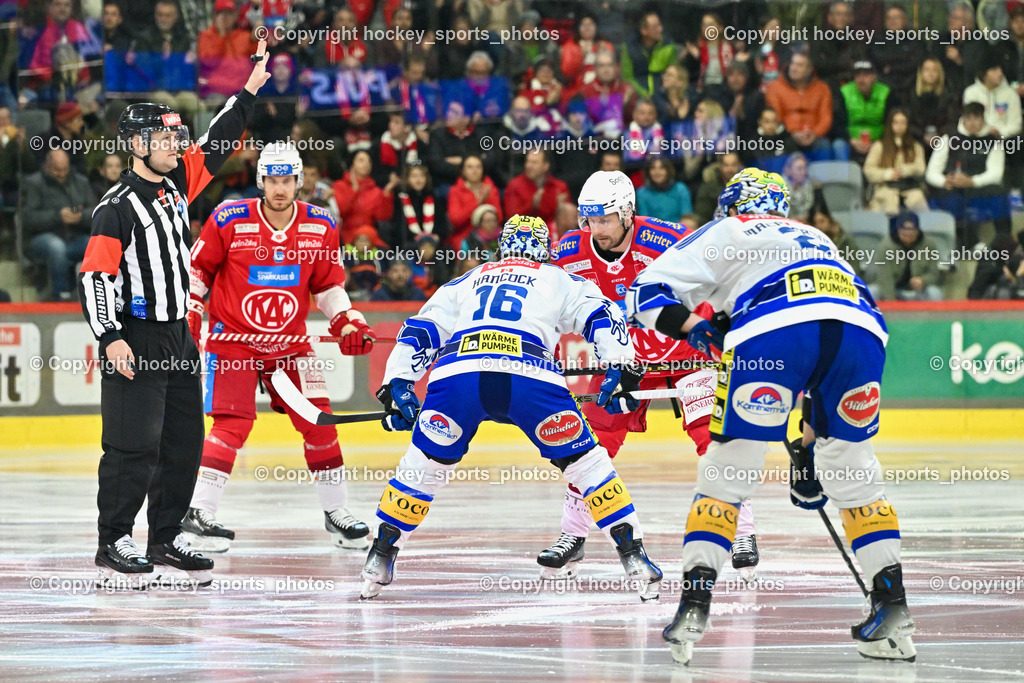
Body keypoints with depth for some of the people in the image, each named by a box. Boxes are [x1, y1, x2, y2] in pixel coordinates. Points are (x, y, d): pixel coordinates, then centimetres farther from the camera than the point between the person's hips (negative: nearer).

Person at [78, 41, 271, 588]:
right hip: (135, 341, -8)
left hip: (177, 336, 8)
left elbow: (217, 144, 19)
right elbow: (95, 276, -17)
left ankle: (166, 539, 17)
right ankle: (113, 544, -1)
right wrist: (110, 338, -25)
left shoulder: (176, 183, 9)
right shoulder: (117, 208, -13)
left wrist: (251, 87, 13)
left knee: (184, 443, 9)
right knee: (135, 446, -8)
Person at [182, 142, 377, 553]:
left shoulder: (320, 227, -2)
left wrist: (348, 322, -3)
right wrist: (188, 317, -6)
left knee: (318, 421, 2)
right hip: (233, 338, -4)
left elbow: (328, 284, 10)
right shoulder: (228, 221, -11)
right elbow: (197, 269, 0)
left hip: (291, 342, 4)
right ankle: (199, 513, -12)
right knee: (233, 423, -16)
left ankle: (337, 513, 15)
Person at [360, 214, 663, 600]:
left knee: (425, 464, 21)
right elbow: (601, 315, 17)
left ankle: (380, 559, 19)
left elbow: (420, 331, 30)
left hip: (455, 373, 2)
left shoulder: (467, 282, 37)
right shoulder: (559, 281, 31)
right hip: (529, 374, -2)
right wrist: (621, 368, 11)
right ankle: (633, 556, 6)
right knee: (584, 463, 11)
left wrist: (398, 387, 27)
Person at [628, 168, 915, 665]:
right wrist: (811, 437, 45)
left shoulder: (726, 233, 29)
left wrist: (693, 327, 9)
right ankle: (893, 609, 13)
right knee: (854, 471, 19)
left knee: (727, 469, 6)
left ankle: (694, 604, -3)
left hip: (774, 332, -4)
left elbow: (647, 292, 19)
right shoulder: (818, 241, 42)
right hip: (862, 331, 4)